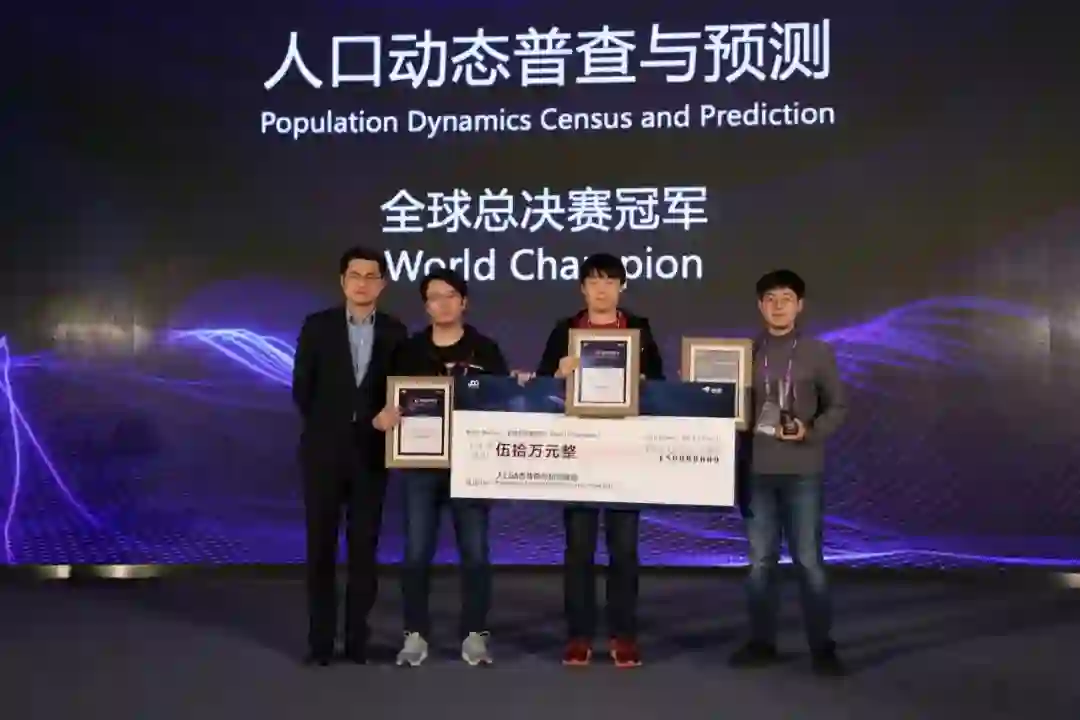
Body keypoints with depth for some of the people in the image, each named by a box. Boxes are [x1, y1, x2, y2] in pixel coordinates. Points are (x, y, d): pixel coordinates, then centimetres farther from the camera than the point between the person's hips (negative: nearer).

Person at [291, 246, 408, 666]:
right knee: (320, 548, 3)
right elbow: (301, 389, 2)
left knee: (364, 548, 5)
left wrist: (380, 423, -4)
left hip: (371, 451, 1)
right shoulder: (317, 326, 1)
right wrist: (326, 427, 3)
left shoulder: (394, 332, 4)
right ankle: (320, 640, 12)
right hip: (323, 451, -1)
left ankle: (357, 638, 14)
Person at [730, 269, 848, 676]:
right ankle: (761, 642, 18)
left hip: (802, 471, -2)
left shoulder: (818, 353, 1)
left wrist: (810, 432, -13)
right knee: (760, 559, 8)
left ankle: (822, 646, 11)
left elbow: (837, 407, 3)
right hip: (756, 469, 2)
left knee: (809, 559, 0)